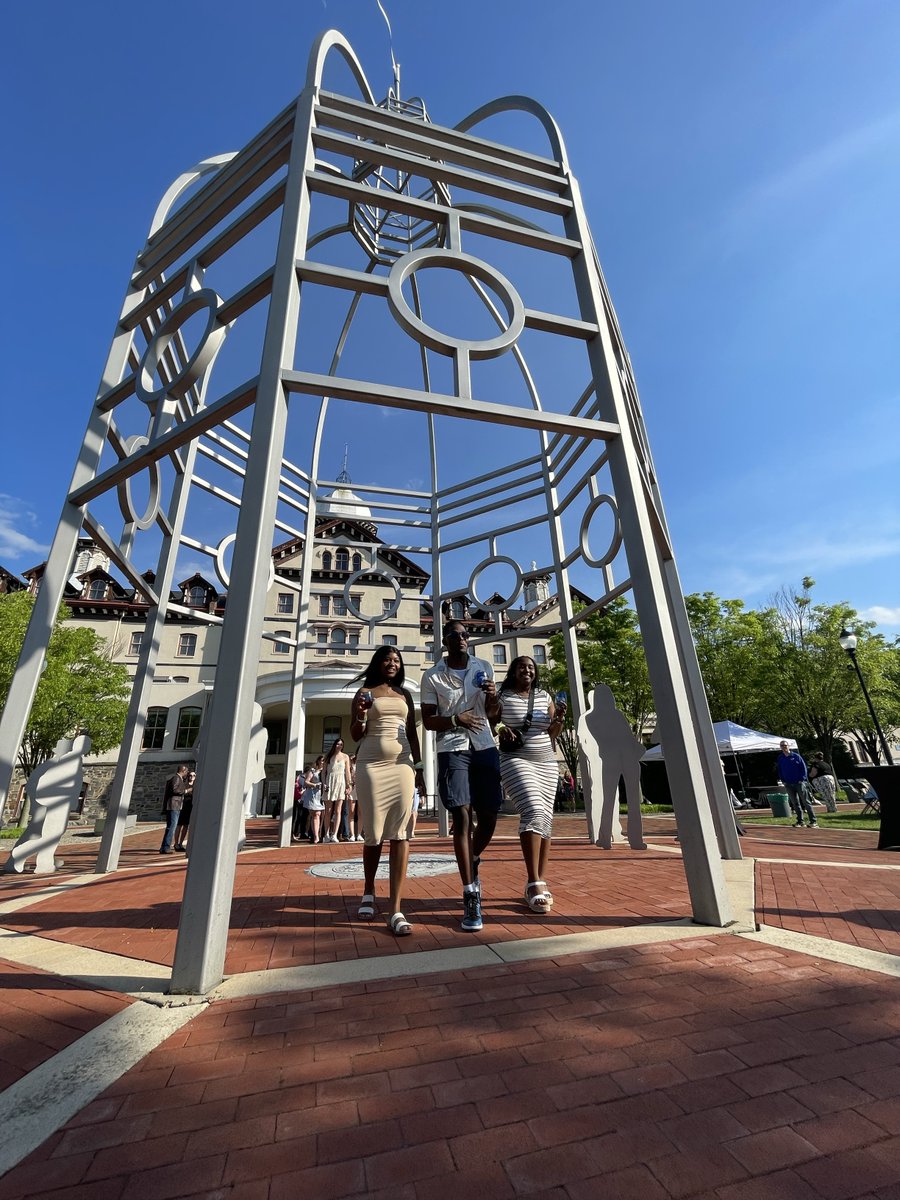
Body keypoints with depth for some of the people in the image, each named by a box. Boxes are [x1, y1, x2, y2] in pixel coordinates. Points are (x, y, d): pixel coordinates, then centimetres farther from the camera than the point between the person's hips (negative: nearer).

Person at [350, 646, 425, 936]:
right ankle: (369, 892, 31)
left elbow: (412, 733, 15)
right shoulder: (365, 692, 5)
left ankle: (396, 910, -3)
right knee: (374, 834, 6)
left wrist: (418, 766, 10)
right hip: (371, 765, -2)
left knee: (399, 833, -5)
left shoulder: (404, 694, 15)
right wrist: (361, 716, -16)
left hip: (402, 764, 2)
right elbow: (355, 736, 5)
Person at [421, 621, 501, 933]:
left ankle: (473, 864, 37)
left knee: (488, 818, 7)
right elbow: (428, 720, -3)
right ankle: (470, 897, 3)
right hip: (452, 750, -3)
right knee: (462, 818, -7)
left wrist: (493, 699, -10)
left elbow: (492, 714, 13)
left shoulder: (484, 668, 8)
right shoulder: (432, 676, -2)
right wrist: (456, 720, -21)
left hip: (485, 747, 4)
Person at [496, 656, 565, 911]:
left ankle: (541, 882, 14)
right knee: (533, 811, -20)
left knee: (546, 817, 4)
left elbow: (552, 733, 14)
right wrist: (499, 729, -19)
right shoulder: (502, 697, 0)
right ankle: (533, 884, -15)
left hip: (547, 763, 5)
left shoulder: (545, 696, 11)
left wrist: (559, 718, -5)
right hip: (516, 761, -5)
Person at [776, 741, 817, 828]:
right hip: (788, 784, 3)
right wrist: (783, 781, 5)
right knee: (795, 803, 8)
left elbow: (804, 767, -2)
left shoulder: (796, 756, -2)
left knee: (805, 801, -2)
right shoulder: (780, 758, 8)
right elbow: (779, 771, 14)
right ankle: (800, 821, 13)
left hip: (799, 783, -3)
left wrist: (802, 779, -9)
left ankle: (813, 821, 2)